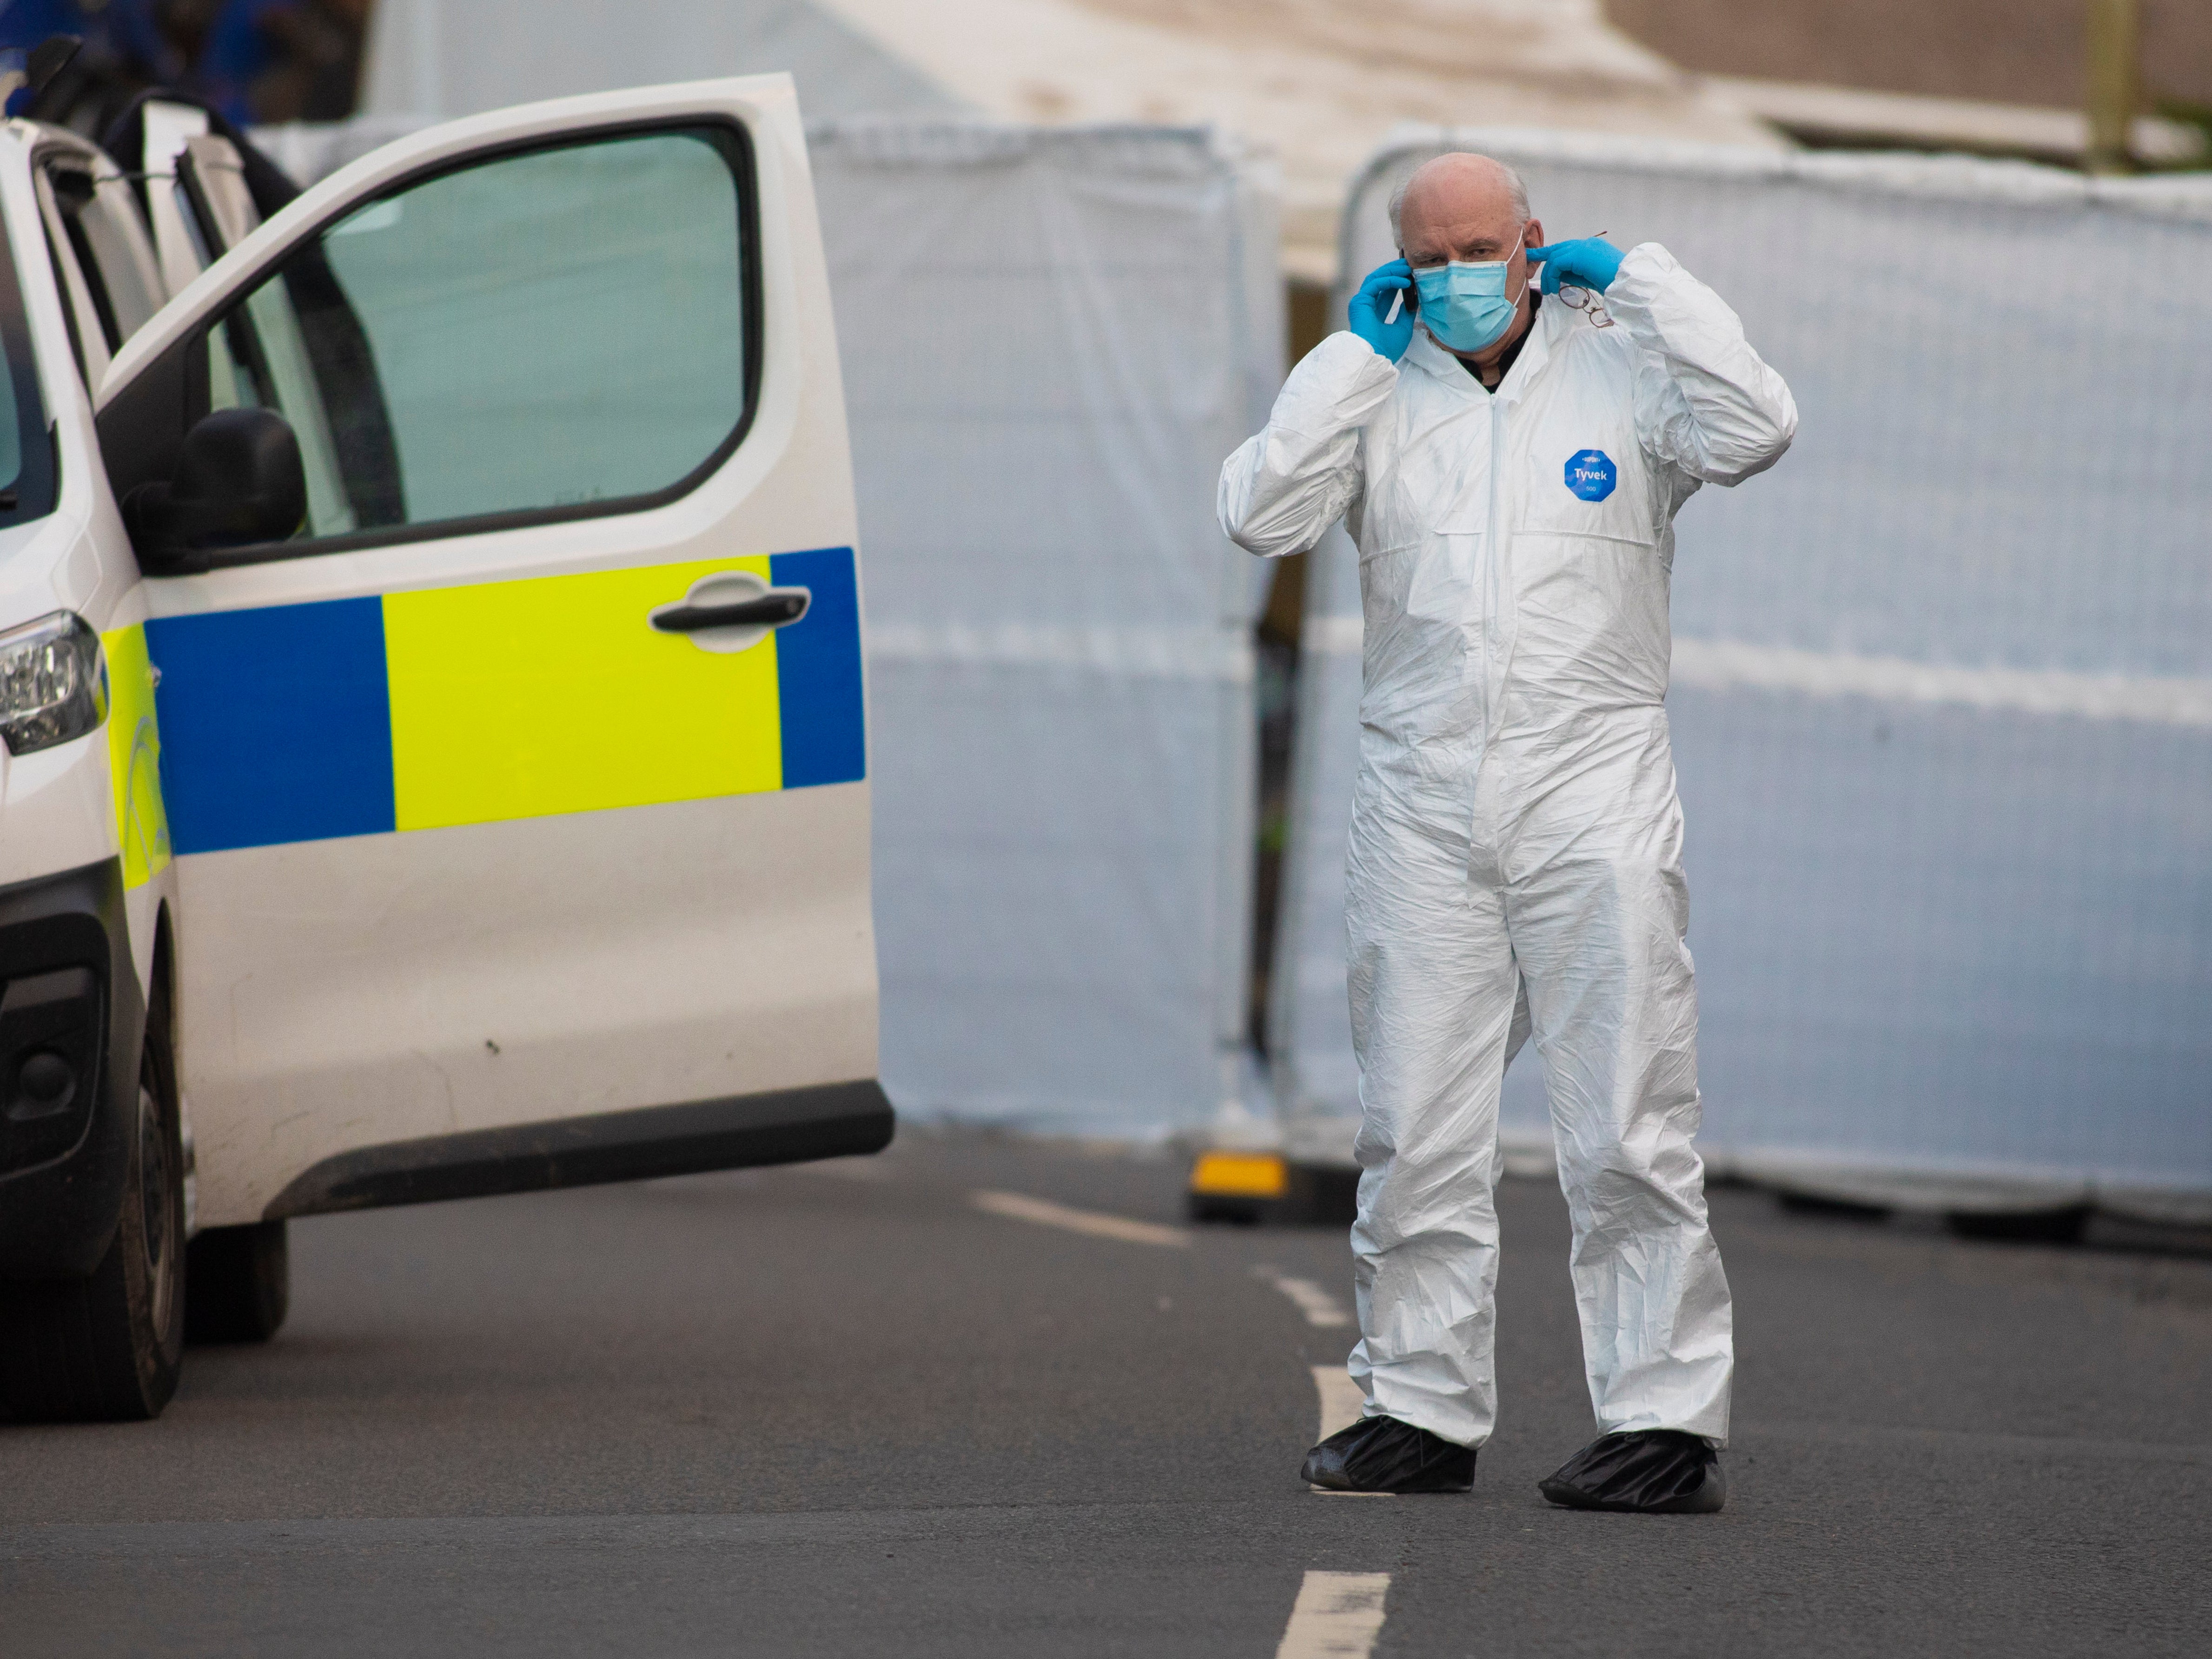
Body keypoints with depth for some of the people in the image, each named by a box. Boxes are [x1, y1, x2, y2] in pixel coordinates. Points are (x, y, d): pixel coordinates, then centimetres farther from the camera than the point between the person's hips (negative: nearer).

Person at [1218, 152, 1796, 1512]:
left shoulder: (1620, 368, 4)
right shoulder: (1377, 390, 9)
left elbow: (1755, 431, -13)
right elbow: (1263, 515, -3)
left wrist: (1641, 280, -7)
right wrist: (1359, 351, -3)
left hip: (1594, 806, -3)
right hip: (1423, 814, 3)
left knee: (1629, 1135, -4)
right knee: (1417, 1135, 5)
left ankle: (1669, 1420, -1)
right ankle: (1424, 1410, 13)